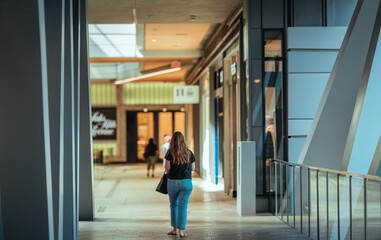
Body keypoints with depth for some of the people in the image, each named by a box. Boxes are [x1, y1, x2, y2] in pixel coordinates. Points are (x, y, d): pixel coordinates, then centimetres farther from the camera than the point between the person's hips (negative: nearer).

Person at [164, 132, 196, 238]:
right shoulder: (189, 153, 2)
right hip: (186, 182, 1)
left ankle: (174, 229, 22)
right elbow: (192, 168, 8)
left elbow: (167, 167, -9)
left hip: (172, 182, 0)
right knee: (183, 206, 1)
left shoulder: (170, 152, -6)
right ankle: (181, 230, -5)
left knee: (173, 205, 17)